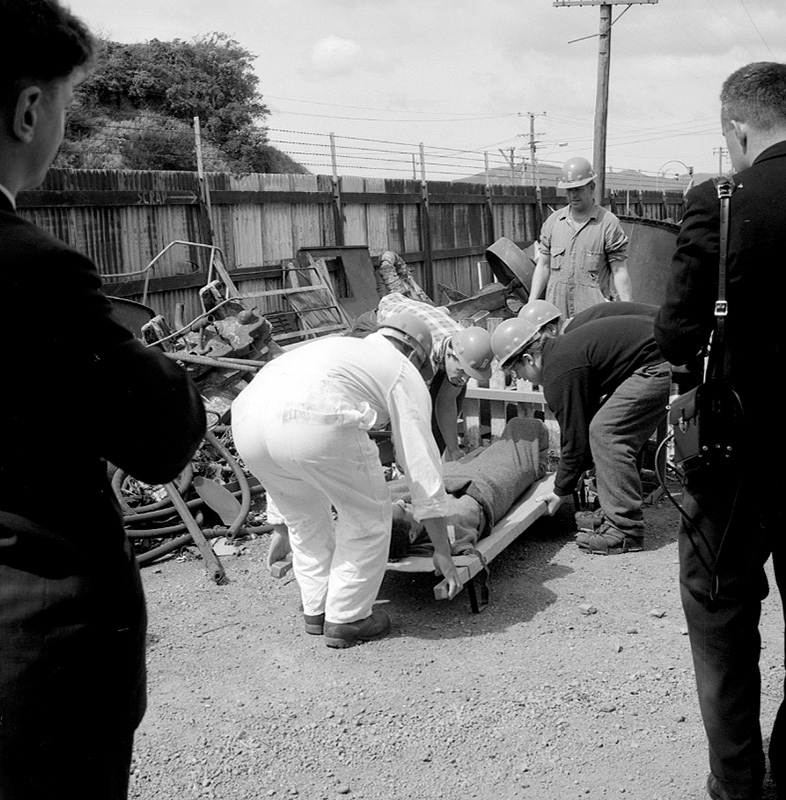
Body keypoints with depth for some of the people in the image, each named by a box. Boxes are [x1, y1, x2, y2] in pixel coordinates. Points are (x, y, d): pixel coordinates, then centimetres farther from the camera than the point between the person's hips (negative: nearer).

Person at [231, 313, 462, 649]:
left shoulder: (338, 347, 40)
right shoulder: (404, 376, 21)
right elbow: (422, 467, 18)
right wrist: (442, 551, 24)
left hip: (246, 419, 7)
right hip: (314, 426, -7)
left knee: (304, 516, 30)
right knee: (367, 516, 16)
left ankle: (317, 609, 37)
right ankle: (347, 618, 24)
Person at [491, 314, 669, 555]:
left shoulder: (559, 373, -16)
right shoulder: (564, 348, 15)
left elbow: (574, 437, -11)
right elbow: (583, 421, 24)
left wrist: (561, 491, 2)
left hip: (659, 366, -11)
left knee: (606, 432, -10)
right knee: (615, 434, 13)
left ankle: (625, 531, -6)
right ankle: (621, 518, 18)